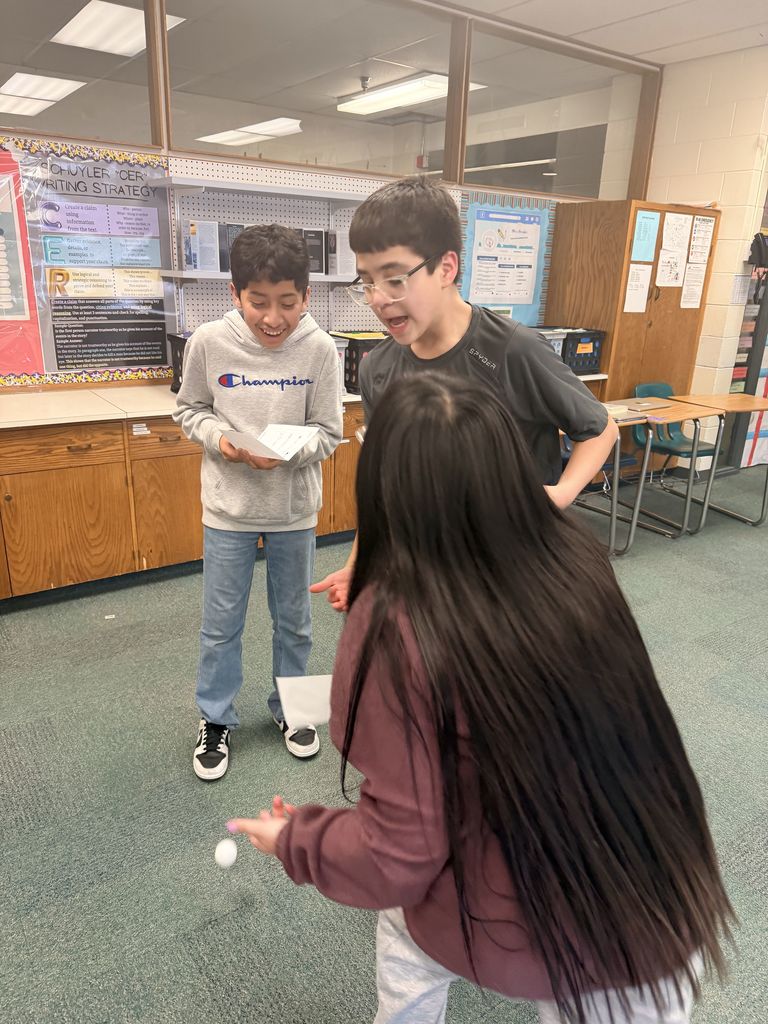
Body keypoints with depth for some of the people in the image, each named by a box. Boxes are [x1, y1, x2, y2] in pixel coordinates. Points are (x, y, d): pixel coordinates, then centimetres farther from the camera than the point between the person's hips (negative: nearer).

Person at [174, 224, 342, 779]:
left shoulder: (320, 348, -15)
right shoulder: (208, 342, -13)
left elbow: (329, 432, -8)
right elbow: (189, 409, 2)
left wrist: (286, 452, -26)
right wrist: (218, 437, -18)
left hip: (295, 507, 0)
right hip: (229, 507, 0)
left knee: (294, 620, 17)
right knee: (221, 624, 12)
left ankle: (288, 706, 41)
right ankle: (216, 719, 35)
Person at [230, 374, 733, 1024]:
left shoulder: (397, 625, -28)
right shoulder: (578, 557, -14)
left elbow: (398, 857, -21)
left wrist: (291, 840, -2)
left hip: (521, 939, -2)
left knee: (405, 923, 29)